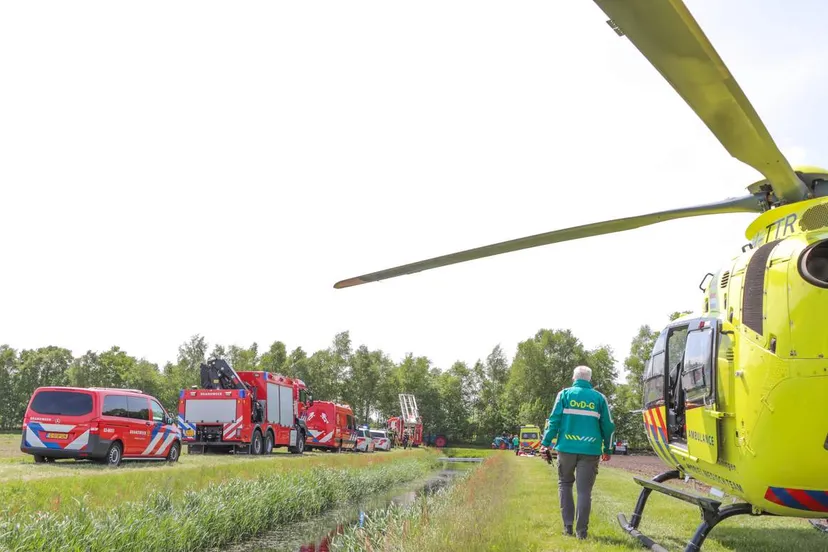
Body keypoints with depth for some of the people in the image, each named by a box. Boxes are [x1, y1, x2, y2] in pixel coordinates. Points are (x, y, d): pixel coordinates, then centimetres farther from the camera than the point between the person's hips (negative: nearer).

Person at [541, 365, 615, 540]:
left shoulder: (564, 394, 3)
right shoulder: (599, 398, 7)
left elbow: (554, 420, -3)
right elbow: (608, 426, 9)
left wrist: (546, 444, 0)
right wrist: (607, 449, 20)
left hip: (567, 447, 0)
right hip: (590, 450, 0)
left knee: (565, 484, 16)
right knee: (584, 490, 5)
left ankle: (568, 525, 10)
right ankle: (581, 530, 3)